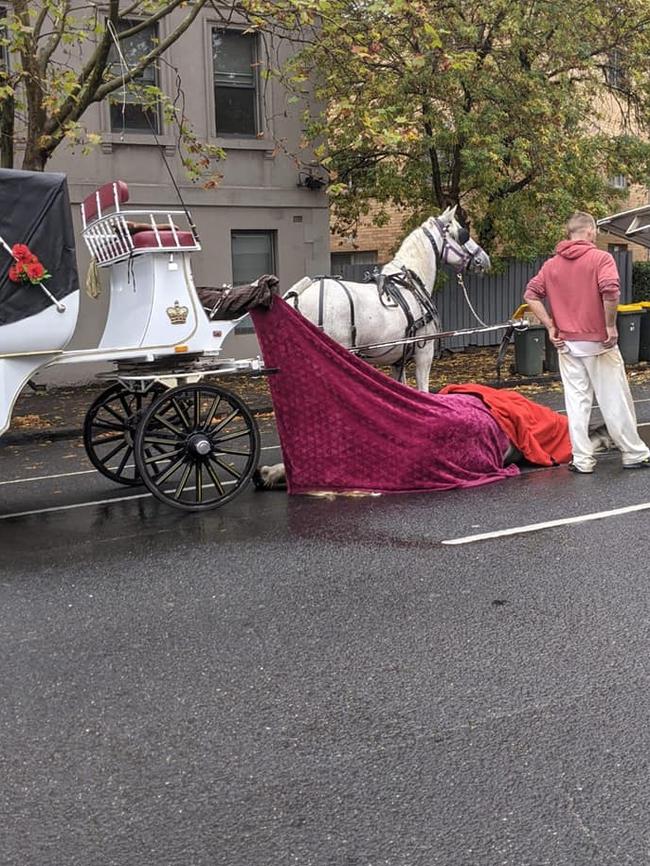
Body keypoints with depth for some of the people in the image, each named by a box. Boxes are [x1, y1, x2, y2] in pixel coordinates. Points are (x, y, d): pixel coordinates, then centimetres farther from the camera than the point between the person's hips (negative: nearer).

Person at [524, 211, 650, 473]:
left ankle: (582, 460, 9)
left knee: (576, 401, 7)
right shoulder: (601, 258, -8)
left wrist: (550, 327, 2)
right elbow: (610, 291, -23)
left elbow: (531, 296, 2)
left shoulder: (551, 264, 7)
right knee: (615, 400, 6)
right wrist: (611, 326, -13)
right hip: (598, 342, -4)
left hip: (567, 343, 4)